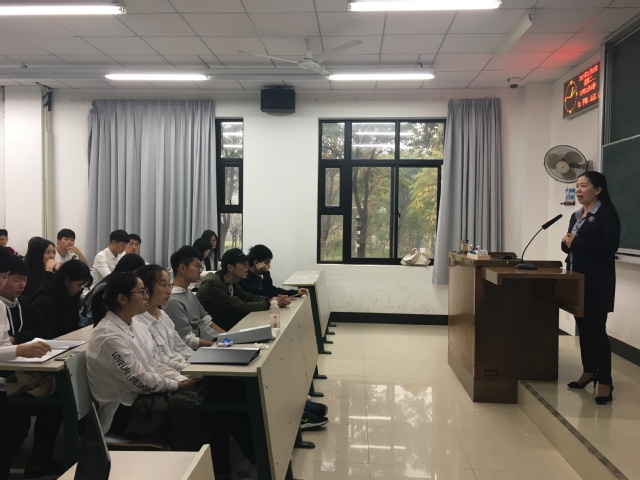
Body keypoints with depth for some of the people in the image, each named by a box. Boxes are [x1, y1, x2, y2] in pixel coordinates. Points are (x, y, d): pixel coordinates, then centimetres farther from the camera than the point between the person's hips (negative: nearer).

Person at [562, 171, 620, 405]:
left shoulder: (607, 214, -9)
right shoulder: (576, 216, 16)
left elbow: (609, 246, -20)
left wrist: (576, 242, -19)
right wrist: (566, 243, -5)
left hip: (597, 281, -8)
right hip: (577, 279, 8)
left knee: (596, 328, -6)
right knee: (582, 327, 12)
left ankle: (605, 381, 1)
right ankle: (589, 371, 25)